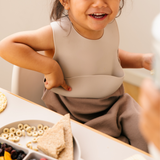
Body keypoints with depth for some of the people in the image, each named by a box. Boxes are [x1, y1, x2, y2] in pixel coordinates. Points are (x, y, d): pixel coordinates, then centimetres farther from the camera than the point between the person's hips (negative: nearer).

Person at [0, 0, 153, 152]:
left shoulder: (110, 24, -5)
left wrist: (142, 60, 2)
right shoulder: (57, 34, -25)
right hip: (75, 113, -5)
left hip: (115, 102, 5)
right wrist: (49, 67, -30)